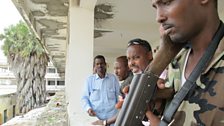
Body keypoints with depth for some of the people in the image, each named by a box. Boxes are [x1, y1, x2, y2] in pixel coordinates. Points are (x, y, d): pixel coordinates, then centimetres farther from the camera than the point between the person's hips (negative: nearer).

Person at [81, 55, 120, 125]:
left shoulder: (113, 78, 6)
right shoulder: (89, 80, 3)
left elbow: (118, 96, 10)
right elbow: (84, 98, 6)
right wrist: (88, 108, -11)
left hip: (112, 116, 1)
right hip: (95, 117, -1)